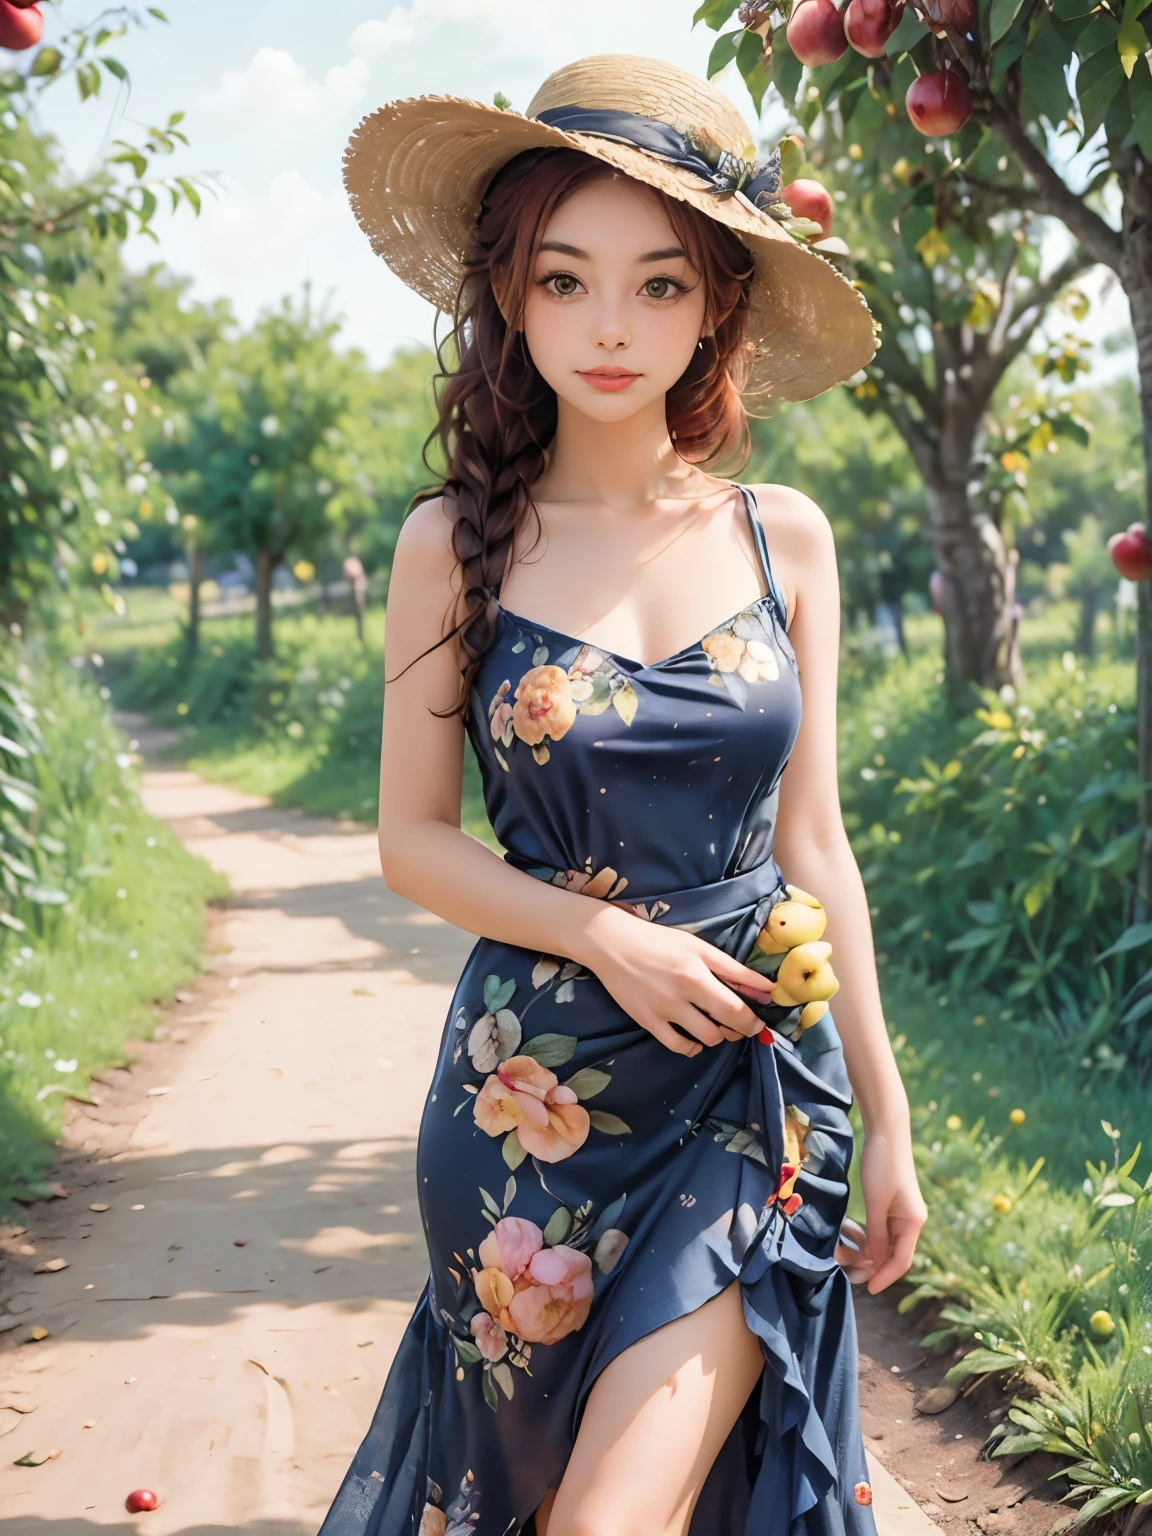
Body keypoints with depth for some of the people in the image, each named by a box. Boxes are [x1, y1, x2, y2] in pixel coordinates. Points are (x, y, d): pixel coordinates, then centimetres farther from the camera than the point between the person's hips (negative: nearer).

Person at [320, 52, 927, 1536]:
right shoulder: (458, 543, -3)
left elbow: (812, 842, 5)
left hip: (761, 1081, 0)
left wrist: (889, 1115, 6)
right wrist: (607, 935, -14)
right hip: (535, 1087, 0)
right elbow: (412, 838, 0)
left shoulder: (784, 537, 1)